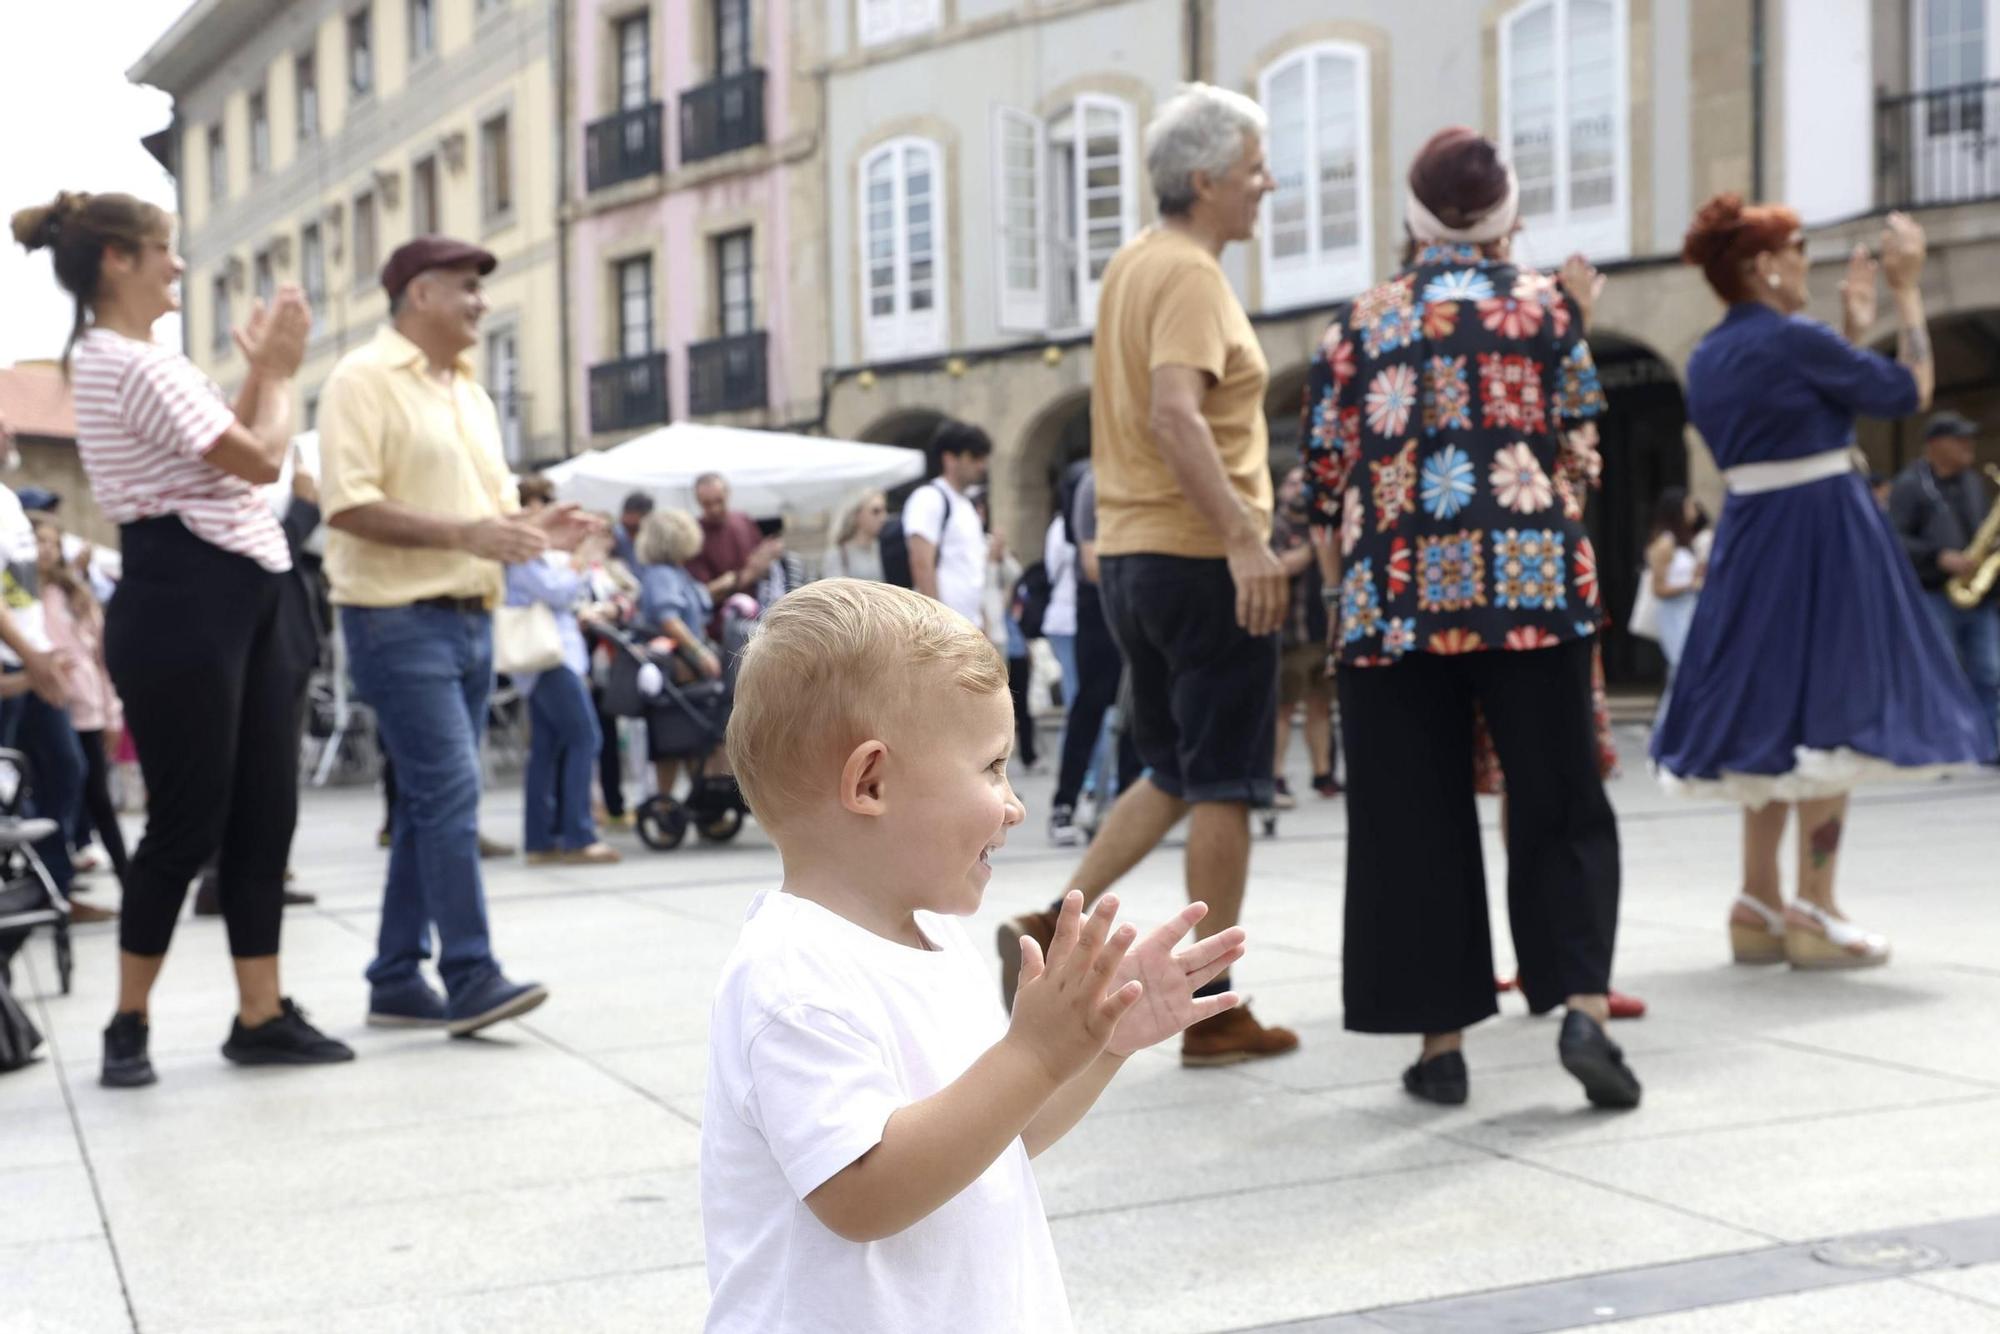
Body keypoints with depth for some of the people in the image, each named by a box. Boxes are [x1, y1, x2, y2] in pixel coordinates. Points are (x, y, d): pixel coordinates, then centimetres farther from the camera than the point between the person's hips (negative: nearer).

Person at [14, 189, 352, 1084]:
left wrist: (260, 369, 13)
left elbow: (229, 452, 21)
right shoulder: (134, 365, -15)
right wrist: (280, 371, 1)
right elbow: (259, 460, -15)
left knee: (265, 814, 8)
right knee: (188, 822, -3)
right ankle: (128, 1024, 11)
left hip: (236, 602, 10)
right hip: (183, 607, -10)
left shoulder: (118, 361, 19)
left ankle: (261, 1016, 13)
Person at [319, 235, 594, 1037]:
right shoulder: (364, 379, -7)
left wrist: (530, 527, 3)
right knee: (450, 791, -14)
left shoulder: (468, 391, 19)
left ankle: (396, 980, 16)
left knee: (430, 802, 9)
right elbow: (348, 504, -17)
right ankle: (470, 976, -12)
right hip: (399, 618, -8)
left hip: (471, 619, 8)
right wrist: (462, 533, -23)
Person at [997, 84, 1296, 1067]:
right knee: (1223, 787, 0)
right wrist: (1244, 536, -30)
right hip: (1200, 556, -9)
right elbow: (1175, 414, -27)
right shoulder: (1190, 275, -13)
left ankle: (1054, 929, 9)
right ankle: (1215, 1014, 6)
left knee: (1173, 776, 19)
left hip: (1128, 553, 9)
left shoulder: (1131, 265, 14)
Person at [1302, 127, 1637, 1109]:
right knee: (1559, 807, 7)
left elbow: (1326, 476, 7)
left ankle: (1439, 1042, 8)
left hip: (1394, 596, 1)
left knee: (1415, 822, 6)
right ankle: (1583, 1007, -7)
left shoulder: (1361, 321, 8)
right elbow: (1577, 438, 8)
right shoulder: (1543, 304, 5)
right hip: (1530, 585, -1)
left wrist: (1342, 593, 19)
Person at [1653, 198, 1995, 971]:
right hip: (1822, 537, -8)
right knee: (1826, 714, -2)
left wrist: (1852, 331, 22)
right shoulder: (1794, 339, -15)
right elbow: (1909, 391, -5)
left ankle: (1759, 907, 16)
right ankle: (1813, 914, 0)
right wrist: (1907, 291, 3)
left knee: (1766, 716, 13)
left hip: (1748, 542, 8)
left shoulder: (1707, 359, 9)